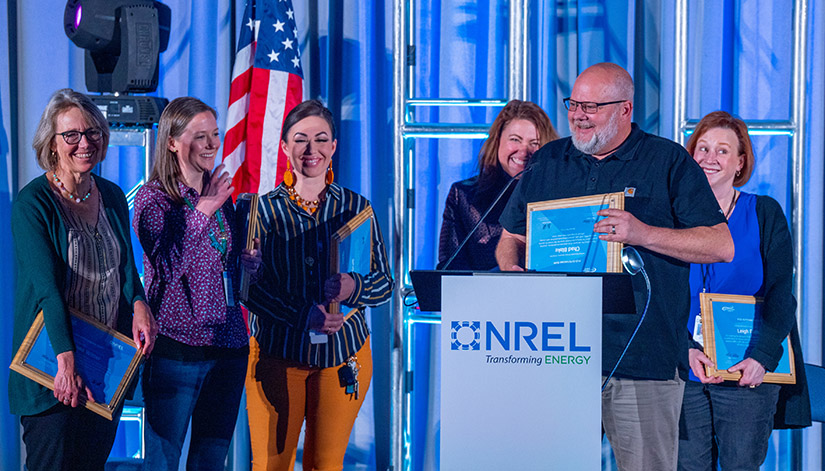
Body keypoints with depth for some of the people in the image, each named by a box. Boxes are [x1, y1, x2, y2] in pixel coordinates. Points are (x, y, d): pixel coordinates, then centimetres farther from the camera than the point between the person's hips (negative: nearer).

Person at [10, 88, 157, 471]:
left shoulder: (112, 197, 9)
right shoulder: (32, 203, -11)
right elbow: (46, 286, -20)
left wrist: (139, 304, -12)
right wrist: (66, 361, -30)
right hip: (52, 367, -6)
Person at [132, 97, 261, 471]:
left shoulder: (220, 195, 12)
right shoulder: (153, 198, -7)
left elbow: (245, 269, 19)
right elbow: (167, 268, -20)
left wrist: (251, 251, -4)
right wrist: (201, 212, -25)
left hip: (228, 345, 6)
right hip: (177, 346, -6)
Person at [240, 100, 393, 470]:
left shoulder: (356, 208, 4)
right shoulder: (260, 210, -1)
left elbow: (385, 283, 4)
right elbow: (248, 285, -8)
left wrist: (355, 288, -19)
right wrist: (304, 316, -21)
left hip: (344, 353, 2)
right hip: (277, 353, -1)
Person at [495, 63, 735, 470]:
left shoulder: (670, 162, 2)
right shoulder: (546, 162, 15)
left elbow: (722, 246, -4)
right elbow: (511, 238, 22)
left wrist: (644, 234, -16)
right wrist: (512, 269, -1)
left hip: (643, 357, -3)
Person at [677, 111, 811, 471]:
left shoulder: (765, 214, 5)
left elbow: (781, 293, -2)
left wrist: (762, 357, -15)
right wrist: (685, 350, -12)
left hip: (749, 373, -1)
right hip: (684, 372, 1)